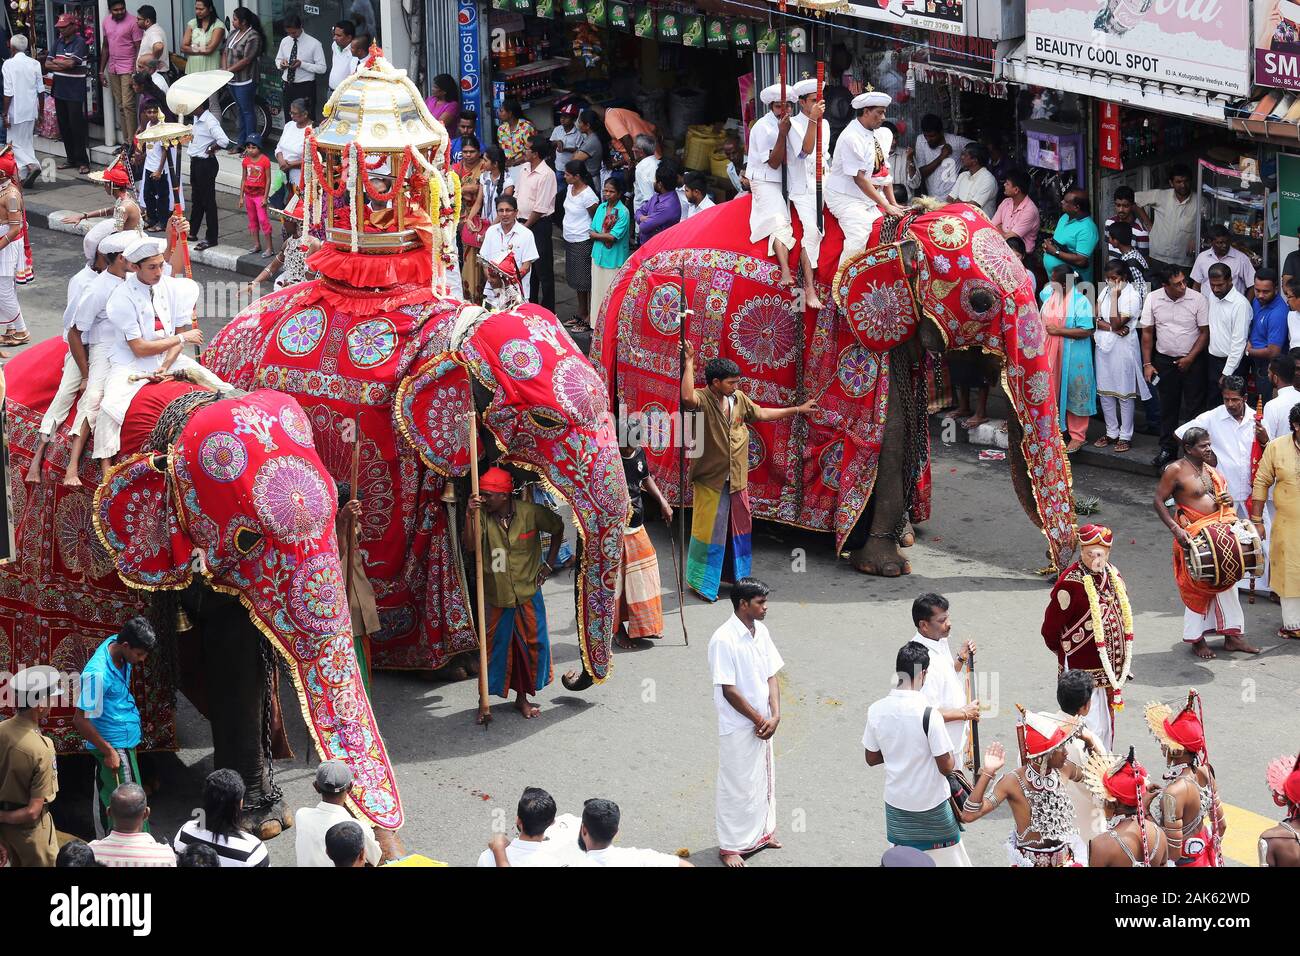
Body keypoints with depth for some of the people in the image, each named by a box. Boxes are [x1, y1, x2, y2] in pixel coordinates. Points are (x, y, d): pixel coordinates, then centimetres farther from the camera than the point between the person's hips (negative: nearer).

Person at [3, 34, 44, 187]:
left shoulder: (9, 64, -13)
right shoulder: (35, 64, 2)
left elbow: (8, 93, -14)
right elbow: (41, 90, 6)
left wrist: (5, 114, -8)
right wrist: (41, 109, 18)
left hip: (16, 110, -5)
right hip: (31, 110, 5)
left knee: (15, 142, 3)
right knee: (26, 141, 15)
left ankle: (31, 165, -19)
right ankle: (24, 176, 14)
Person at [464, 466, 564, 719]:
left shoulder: (530, 513, -11)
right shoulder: (482, 515, -9)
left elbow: (558, 528, 5)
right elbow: (470, 546, -21)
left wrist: (549, 564, 4)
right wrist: (470, 515, -30)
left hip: (528, 593, 0)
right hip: (496, 595, 0)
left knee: (532, 644, 8)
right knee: (495, 647, 5)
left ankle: (523, 697, 23)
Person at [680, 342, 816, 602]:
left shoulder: (739, 398, 3)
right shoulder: (702, 399, -19)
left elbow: (762, 414, 18)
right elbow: (688, 397, -44)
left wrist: (798, 410, 22)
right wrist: (689, 363, -39)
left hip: (737, 478, 7)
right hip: (710, 479, -7)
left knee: (739, 527, 18)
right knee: (709, 530, 1)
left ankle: (737, 574, 34)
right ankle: (700, 582, 14)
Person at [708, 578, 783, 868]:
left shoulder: (761, 631, 0)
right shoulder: (723, 640, -23)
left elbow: (771, 676, 4)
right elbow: (728, 690, -21)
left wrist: (774, 716, -8)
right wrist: (759, 719, -15)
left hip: (763, 722, 7)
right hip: (738, 727, -7)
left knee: (764, 779, 21)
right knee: (737, 786, 5)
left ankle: (762, 830, 39)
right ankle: (730, 846, 18)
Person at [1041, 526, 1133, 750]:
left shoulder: (1112, 575, 4)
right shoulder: (1070, 583, -20)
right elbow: (1050, 630, -14)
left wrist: (1120, 666, 16)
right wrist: (1069, 656, 1)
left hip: (1112, 670, 8)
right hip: (1082, 672, -8)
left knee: (1107, 725, 19)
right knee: (1091, 729, -8)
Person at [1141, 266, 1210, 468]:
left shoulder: (1198, 299, -11)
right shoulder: (1153, 299, -5)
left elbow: (1205, 333, -5)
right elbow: (1147, 333, 3)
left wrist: (1190, 358, -12)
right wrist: (1147, 364, 0)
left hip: (1192, 360, -2)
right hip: (1164, 360, 2)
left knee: (1193, 407, -1)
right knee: (1168, 406, 10)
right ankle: (1168, 449, 20)